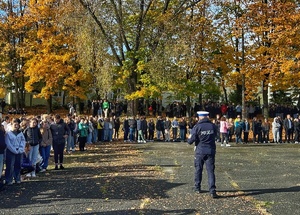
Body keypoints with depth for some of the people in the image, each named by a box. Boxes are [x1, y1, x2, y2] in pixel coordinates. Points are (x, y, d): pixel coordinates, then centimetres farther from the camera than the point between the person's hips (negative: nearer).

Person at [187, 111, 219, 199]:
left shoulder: (197, 127, -11)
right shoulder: (213, 126, -1)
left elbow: (190, 141, -11)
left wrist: (189, 138, 11)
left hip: (200, 151, -1)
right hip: (210, 151, 2)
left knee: (198, 169, 15)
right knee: (210, 171, 0)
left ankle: (197, 188, 26)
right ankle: (212, 191, -10)